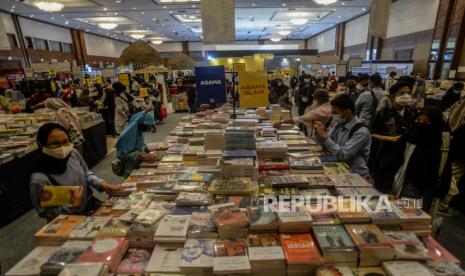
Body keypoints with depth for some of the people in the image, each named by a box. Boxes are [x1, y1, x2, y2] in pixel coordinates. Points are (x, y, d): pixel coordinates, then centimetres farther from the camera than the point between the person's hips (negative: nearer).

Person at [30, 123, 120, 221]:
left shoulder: (73, 153, -11)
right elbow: (45, 213, -13)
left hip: (91, 206, 5)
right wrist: (73, 206, -25)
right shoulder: (39, 179, -25)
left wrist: (102, 184, -5)